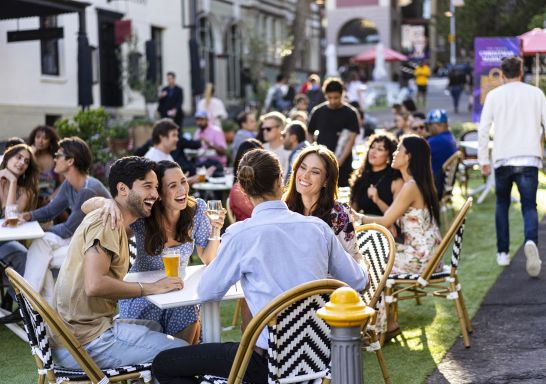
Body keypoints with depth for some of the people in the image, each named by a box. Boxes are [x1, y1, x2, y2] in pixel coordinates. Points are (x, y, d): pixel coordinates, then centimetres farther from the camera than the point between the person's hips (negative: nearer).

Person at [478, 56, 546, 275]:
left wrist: (483, 160, 5)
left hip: (502, 159, 0)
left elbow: (483, 129, 0)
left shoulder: (494, 95, 4)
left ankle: (503, 253, 16)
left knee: (502, 204, 18)